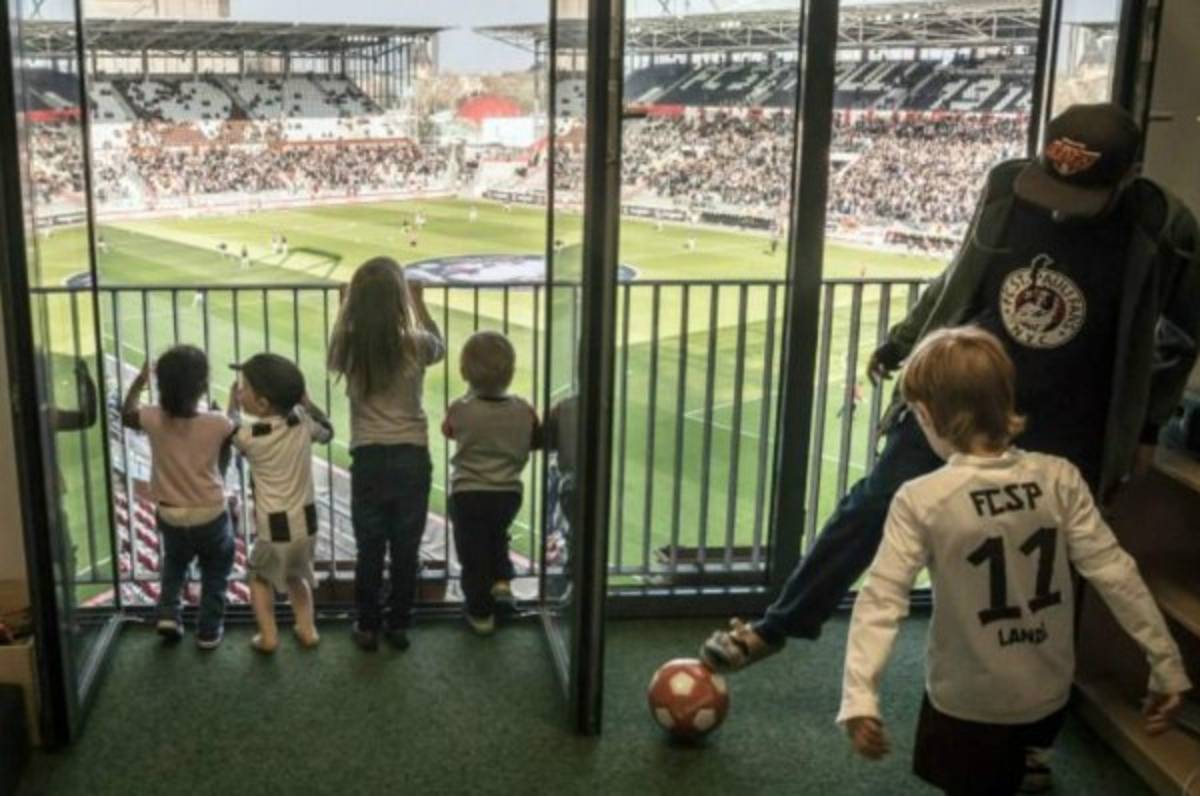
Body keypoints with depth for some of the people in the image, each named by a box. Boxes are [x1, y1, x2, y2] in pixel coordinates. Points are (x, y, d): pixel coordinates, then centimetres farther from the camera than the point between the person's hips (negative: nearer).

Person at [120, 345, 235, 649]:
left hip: (170, 517, 2)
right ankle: (209, 631, 21)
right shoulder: (218, 424, -21)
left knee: (174, 564, 32)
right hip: (211, 516, -2)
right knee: (216, 572, 21)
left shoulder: (154, 420, -16)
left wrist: (138, 382, 19)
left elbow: (126, 415, 8)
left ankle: (169, 614, 19)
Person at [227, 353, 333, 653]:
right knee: (297, 575, 29)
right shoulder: (303, 423, -7)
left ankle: (268, 635, 17)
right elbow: (327, 431, 16)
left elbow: (232, 435, 10)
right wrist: (305, 401, 16)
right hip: (306, 523, 4)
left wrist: (232, 408, 20)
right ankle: (307, 628, 25)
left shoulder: (249, 436, -15)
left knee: (260, 576, 23)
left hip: (274, 528, -3)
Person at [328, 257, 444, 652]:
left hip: (369, 458, 1)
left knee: (369, 549, 12)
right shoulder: (414, 345, -11)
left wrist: (351, 299, 20)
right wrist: (419, 303, 18)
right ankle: (398, 626, 22)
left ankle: (367, 627, 21)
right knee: (406, 549, 11)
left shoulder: (348, 347, -8)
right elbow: (440, 347, 13)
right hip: (412, 457, -1)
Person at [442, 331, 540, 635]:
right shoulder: (523, 410, -9)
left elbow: (447, 430, 9)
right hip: (509, 493, 3)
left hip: (468, 494, -2)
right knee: (497, 535, 33)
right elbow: (536, 441, 7)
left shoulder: (459, 410, -14)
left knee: (473, 555, 11)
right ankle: (501, 578, 19)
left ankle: (481, 612, 19)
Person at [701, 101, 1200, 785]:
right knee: (872, 510, 8)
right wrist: (903, 341, 14)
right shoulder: (1009, 187, -9)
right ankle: (775, 629, 25)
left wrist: (1144, 430, 4)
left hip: (1058, 435, -2)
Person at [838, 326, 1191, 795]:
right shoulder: (1060, 479, -11)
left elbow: (883, 599, -24)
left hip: (968, 702, -3)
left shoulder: (921, 500, -19)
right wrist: (1167, 666, -2)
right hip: (1048, 694, 4)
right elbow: (1115, 574, -9)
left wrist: (859, 696, -25)